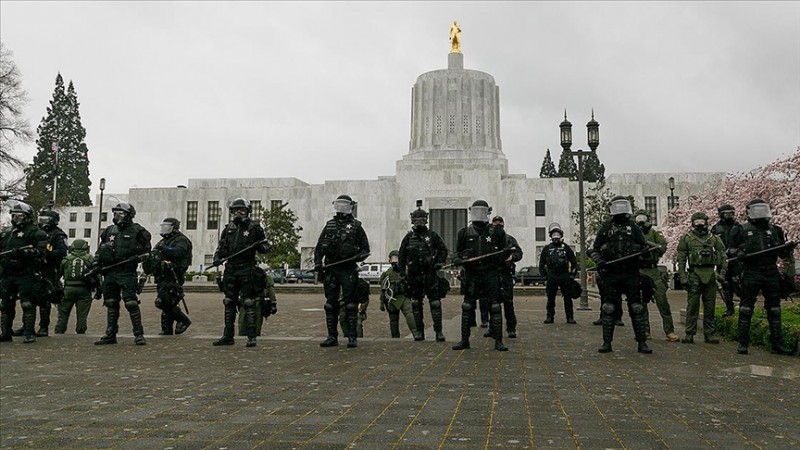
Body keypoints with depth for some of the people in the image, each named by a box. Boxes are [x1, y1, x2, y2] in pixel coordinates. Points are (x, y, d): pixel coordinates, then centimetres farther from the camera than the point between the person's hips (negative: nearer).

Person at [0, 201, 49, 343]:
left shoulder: (35, 232, -4)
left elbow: (42, 250, -16)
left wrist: (23, 252, -26)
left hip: (25, 274, -7)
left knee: (28, 305, -6)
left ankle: (29, 333, -2)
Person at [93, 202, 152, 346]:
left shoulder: (137, 231, -1)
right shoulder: (109, 231, 14)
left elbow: (146, 251, 6)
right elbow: (100, 250, 22)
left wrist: (139, 257, -11)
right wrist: (96, 264, 11)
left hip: (127, 274, -6)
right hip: (109, 273, 6)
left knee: (131, 303, -10)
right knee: (111, 304, 10)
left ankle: (139, 335, -5)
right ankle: (110, 335, 18)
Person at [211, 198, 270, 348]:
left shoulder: (254, 228, 0)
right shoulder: (228, 228, 13)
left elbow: (265, 247, 2)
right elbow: (221, 247, 18)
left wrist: (259, 246, -19)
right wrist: (217, 258, -1)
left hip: (247, 270, -5)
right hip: (230, 270, 5)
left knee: (249, 304, -6)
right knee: (229, 303, 9)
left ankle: (251, 337, -2)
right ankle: (228, 336, 17)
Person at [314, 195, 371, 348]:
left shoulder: (356, 226, 5)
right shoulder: (329, 225, 14)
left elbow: (365, 249, 7)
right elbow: (319, 248, 15)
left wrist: (359, 256, -14)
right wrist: (318, 265, 4)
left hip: (348, 270, -3)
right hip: (330, 270, 4)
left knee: (350, 304, -5)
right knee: (330, 304, 6)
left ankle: (352, 337, 0)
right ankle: (332, 337, 13)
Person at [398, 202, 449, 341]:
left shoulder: (432, 235, 4)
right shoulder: (408, 237, 7)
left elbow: (443, 250, 11)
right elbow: (401, 256, 9)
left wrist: (438, 263, -1)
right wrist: (402, 274, 4)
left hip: (430, 275, -2)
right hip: (414, 276, 2)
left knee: (435, 303, -4)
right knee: (416, 304, 7)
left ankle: (439, 331, 0)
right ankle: (419, 331, 16)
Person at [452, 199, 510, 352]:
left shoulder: (496, 232, 6)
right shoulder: (465, 233, 8)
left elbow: (502, 255, 11)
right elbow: (458, 252, 14)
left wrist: (505, 253, -11)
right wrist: (457, 260, -8)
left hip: (491, 275, -1)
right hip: (471, 275, 1)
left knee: (495, 307, -1)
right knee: (467, 308, 4)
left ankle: (498, 341, 5)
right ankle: (464, 340, 14)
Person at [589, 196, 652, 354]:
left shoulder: (633, 227, 9)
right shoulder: (605, 228, 7)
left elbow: (644, 246, 13)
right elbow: (595, 250, 10)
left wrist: (644, 251, -11)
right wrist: (599, 261, -9)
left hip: (631, 274, 0)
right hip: (611, 274, 0)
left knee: (637, 308, -1)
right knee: (608, 308, 1)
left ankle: (642, 343, 5)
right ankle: (607, 343, 8)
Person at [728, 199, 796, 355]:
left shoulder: (775, 230, 13)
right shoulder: (743, 230, 3)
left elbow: (782, 254, 18)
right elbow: (732, 248, 8)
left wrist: (788, 248, -4)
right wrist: (739, 254, -13)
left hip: (771, 273, 4)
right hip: (751, 273, -4)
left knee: (774, 310, 8)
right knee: (746, 309, -2)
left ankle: (777, 343, 14)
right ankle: (743, 343, 4)